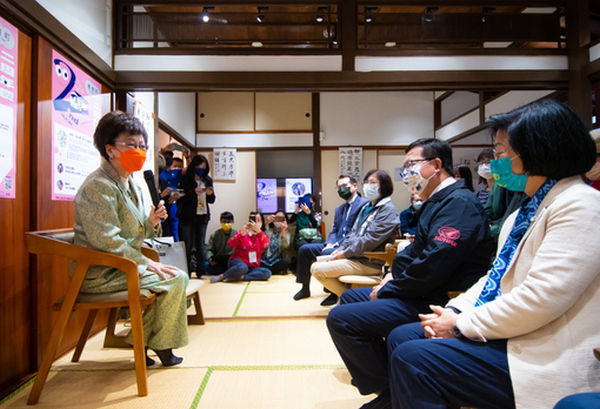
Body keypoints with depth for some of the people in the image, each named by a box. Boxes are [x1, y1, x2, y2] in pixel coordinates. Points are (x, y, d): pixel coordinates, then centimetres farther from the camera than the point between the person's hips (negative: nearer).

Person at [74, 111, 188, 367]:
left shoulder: (130, 185, 12)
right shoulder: (99, 186, -18)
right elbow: (106, 240, -26)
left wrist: (151, 223, -6)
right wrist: (147, 263, -21)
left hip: (119, 267, 10)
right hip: (100, 274, -10)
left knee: (174, 278, 11)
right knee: (176, 279, -13)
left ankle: (141, 341, 15)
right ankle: (161, 345, 7)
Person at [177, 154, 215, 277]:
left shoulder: (207, 180, 9)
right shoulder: (185, 179, -3)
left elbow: (211, 201, 12)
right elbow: (180, 199, -10)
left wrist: (210, 194, -9)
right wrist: (193, 193, -22)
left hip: (202, 217, 4)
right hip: (187, 217, -3)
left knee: (201, 245, 7)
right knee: (188, 246, 1)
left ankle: (201, 271, 15)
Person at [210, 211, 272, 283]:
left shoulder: (263, 236, 9)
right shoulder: (242, 232, 5)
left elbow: (265, 245, -15)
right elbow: (230, 244, -10)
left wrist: (258, 231, -30)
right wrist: (242, 234, -25)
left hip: (252, 268, 3)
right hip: (238, 262, -2)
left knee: (267, 273, -27)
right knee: (242, 267, -38)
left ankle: (240, 277, -29)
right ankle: (221, 276, -18)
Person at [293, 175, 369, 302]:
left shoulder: (364, 204, -6)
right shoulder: (339, 209, 23)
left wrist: (339, 244, -19)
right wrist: (329, 243, -3)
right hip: (335, 245, 8)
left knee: (326, 253, -33)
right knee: (304, 249, -4)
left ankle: (335, 292, -15)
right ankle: (305, 288, 7)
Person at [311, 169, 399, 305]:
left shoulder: (387, 210, -12)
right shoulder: (367, 207, 17)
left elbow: (370, 240, -20)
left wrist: (345, 253, -15)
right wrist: (340, 249, 2)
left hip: (368, 263, -9)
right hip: (354, 257, 9)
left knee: (317, 269, -16)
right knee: (316, 265, 9)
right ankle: (338, 291, 18)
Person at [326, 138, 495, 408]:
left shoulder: (459, 203, -18)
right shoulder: (436, 202, 16)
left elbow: (432, 266, -27)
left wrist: (386, 291, -15)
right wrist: (394, 275, 5)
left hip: (439, 302, -11)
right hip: (422, 293, 11)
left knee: (340, 318, -18)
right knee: (349, 297, 20)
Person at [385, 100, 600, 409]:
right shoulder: (526, 210, 15)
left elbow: (540, 299, -24)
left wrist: (462, 324, -15)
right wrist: (455, 310, 1)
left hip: (544, 358, -9)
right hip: (501, 332, 9)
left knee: (411, 359, -20)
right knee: (401, 336, 4)